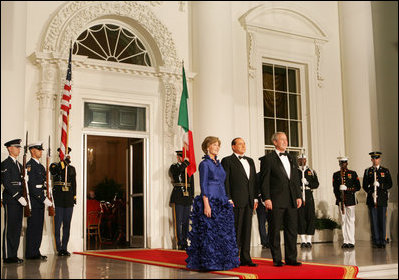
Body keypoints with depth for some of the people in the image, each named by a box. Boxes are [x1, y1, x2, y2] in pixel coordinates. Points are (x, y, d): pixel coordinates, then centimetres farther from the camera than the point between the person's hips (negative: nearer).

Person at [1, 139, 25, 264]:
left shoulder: (19, 165, 19)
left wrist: (23, 197, 9)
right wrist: (19, 197, -18)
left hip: (19, 201, 8)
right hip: (10, 201, -8)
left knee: (17, 228, 8)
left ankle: (13, 254, 14)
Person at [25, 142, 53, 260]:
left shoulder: (41, 166, 18)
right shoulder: (30, 165, -11)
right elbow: (32, 185, -18)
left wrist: (45, 199, 13)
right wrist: (44, 199, -20)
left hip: (40, 200, 9)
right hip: (33, 201, -9)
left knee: (39, 227, 10)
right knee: (33, 227, -5)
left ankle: (36, 252, 16)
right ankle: (31, 253, 1)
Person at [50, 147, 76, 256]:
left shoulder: (72, 168, 16)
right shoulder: (55, 165, 4)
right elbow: (53, 171, -21)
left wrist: (74, 197, 8)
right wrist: (64, 162, -26)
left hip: (69, 199, 4)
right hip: (58, 199, -4)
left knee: (67, 224, 5)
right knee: (58, 224, -4)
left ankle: (64, 248, 11)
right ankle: (59, 248, 2)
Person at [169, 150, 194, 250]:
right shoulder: (174, 167, 3)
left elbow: (192, 183, 15)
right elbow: (178, 172, -21)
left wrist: (192, 196, 8)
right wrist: (185, 162, -22)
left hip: (187, 196, 4)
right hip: (178, 196, -4)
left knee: (186, 221, 6)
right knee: (179, 221, -4)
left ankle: (185, 242, 12)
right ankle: (180, 243, -2)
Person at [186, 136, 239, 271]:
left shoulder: (218, 163, 16)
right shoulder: (204, 164, -7)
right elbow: (203, 185, -12)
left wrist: (226, 201, 16)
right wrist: (206, 204, -19)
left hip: (221, 203, 8)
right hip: (210, 202, -8)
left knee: (223, 233, 8)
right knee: (209, 233, -5)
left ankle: (222, 261, 15)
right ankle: (208, 263, 1)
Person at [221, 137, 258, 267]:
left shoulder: (250, 161, 19)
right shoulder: (227, 161, -1)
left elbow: (254, 180, 18)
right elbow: (225, 181, -7)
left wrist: (255, 198, 11)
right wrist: (228, 199, -14)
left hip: (249, 201, 6)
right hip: (236, 200, -6)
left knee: (247, 229, 8)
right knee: (236, 230, -4)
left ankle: (245, 258, 13)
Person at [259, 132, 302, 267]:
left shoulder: (291, 159, 18)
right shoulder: (267, 159, -1)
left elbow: (295, 179, 19)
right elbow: (264, 180, -6)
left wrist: (298, 196, 11)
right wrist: (266, 198, -13)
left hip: (291, 200, 6)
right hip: (276, 201, -6)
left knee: (292, 230, 7)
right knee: (275, 230, 1)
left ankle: (291, 258, 15)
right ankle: (277, 259, 9)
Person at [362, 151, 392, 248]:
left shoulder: (385, 171, 9)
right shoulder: (367, 171, 10)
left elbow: (389, 184, 4)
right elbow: (365, 186, 7)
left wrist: (380, 185, -13)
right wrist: (371, 193, -10)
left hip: (382, 199, 0)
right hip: (371, 199, 0)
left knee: (382, 220, -1)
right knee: (374, 221, -1)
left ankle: (383, 241, 6)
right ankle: (376, 241, 4)